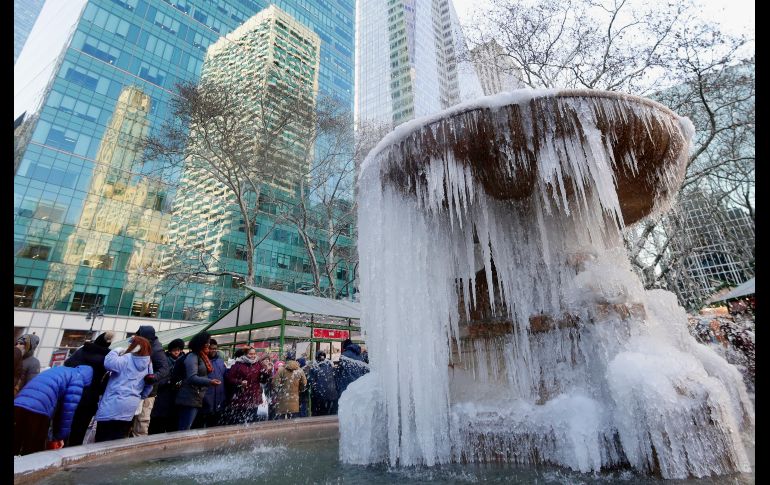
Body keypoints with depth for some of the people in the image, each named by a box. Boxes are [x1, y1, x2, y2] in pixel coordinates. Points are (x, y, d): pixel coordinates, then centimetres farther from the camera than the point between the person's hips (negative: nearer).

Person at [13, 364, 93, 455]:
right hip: (36, 412, -8)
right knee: (32, 454, 6)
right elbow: (69, 410, 5)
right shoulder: (77, 378, 8)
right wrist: (59, 437, 17)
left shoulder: (58, 371, 32)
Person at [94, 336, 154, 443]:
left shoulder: (127, 359, -12)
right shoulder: (148, 364, 9)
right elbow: (149, 385, 16)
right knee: (119, 441, 15)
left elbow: (109, 363, -30)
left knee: (102, 441, 4)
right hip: (130, 408, 6)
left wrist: (116, 351, -12)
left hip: (113, 405, -6)